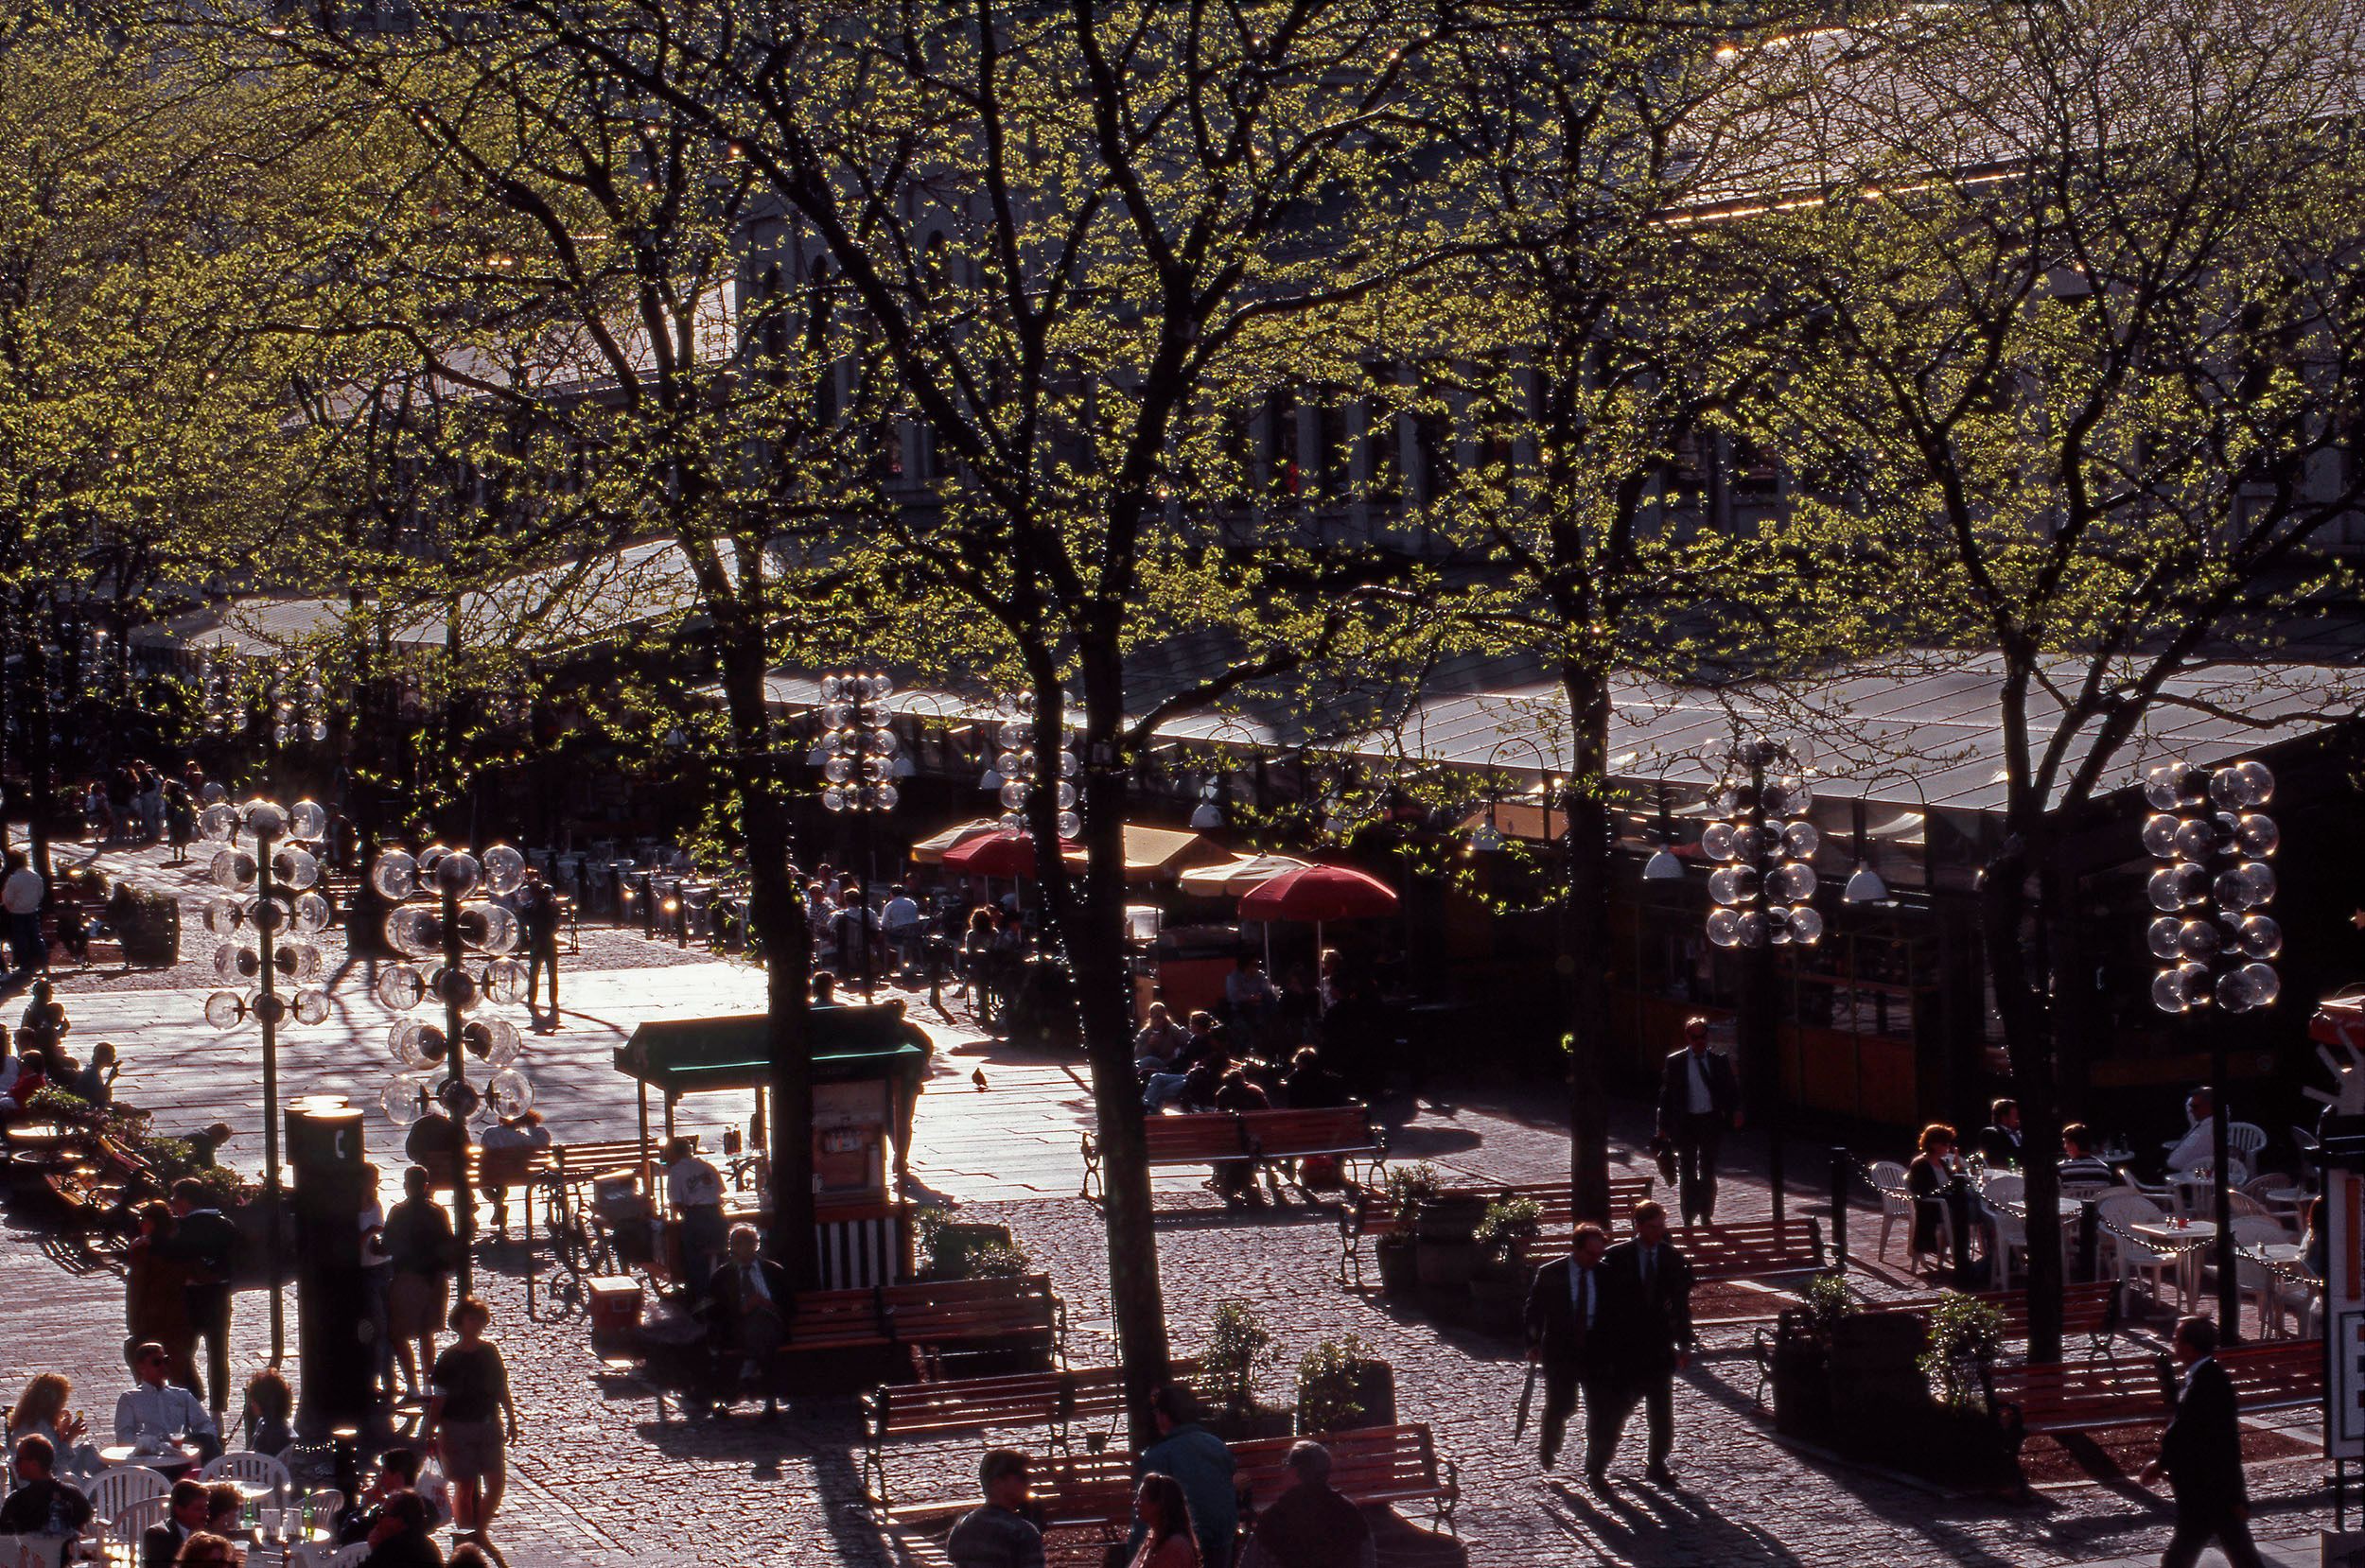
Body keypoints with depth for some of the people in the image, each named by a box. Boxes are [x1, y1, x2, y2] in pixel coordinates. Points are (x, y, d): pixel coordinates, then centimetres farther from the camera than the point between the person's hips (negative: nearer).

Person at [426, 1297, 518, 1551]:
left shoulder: (490, 1352, 3)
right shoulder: (449, 1359, -8)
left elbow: (502, 1389, 12)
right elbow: (439, 1399, -6)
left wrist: (511, 1421, 15)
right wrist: (431, 1432, -9)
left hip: (488, 1425, 4)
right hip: (458, 1428, -4)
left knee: (496, 1482, -1)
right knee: (464, 1487, 4)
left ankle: (480, 1531, 18)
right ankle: (466, 1537, 15)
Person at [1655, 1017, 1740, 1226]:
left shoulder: (1720, 1061, 3)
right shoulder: (1675, 1062, 0)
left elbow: (1732, 1088, 5)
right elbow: (1666, 1094, 2)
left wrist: (1735, 1111, -14)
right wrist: (1663, 1126, -1)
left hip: (1711, 1121, 1)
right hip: (1685, 1121, -1)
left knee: (1708, 1172, 10)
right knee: (1688, 1172, 3)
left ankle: (1706, 1216, 21)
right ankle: (1688, 1219, 8)